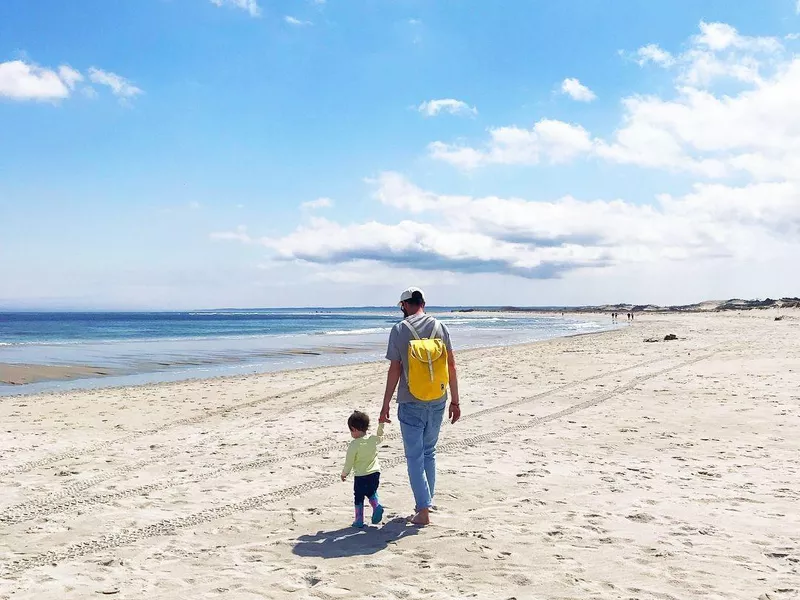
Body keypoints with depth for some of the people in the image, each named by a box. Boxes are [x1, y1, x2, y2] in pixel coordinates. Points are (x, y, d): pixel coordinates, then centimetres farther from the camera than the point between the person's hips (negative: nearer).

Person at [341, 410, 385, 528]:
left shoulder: (354, 445, -16)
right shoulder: (373, 439, -3)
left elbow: (349, 462, -9)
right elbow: (380, 436, 22)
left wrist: (344, 473, 6)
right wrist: (381, 424, 28)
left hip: (360, 476, -5)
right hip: (375, 474, 5)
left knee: (359, 498, 10)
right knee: (372, 493, 23)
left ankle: (359, 520, 14)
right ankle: (377, 506, -2)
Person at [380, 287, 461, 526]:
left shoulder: (399, 330, -6)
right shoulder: (439, 327, 2)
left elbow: (394, 370, -7)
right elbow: (451, 366, 1)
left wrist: (385, 405, 1)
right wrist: (455, 401, 9)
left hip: (410, 403, -3)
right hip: (437, 401, 4)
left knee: (415, 456, 4)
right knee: (429, 453, 19)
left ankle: (423, 510, 2)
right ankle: (427, 501, 27)